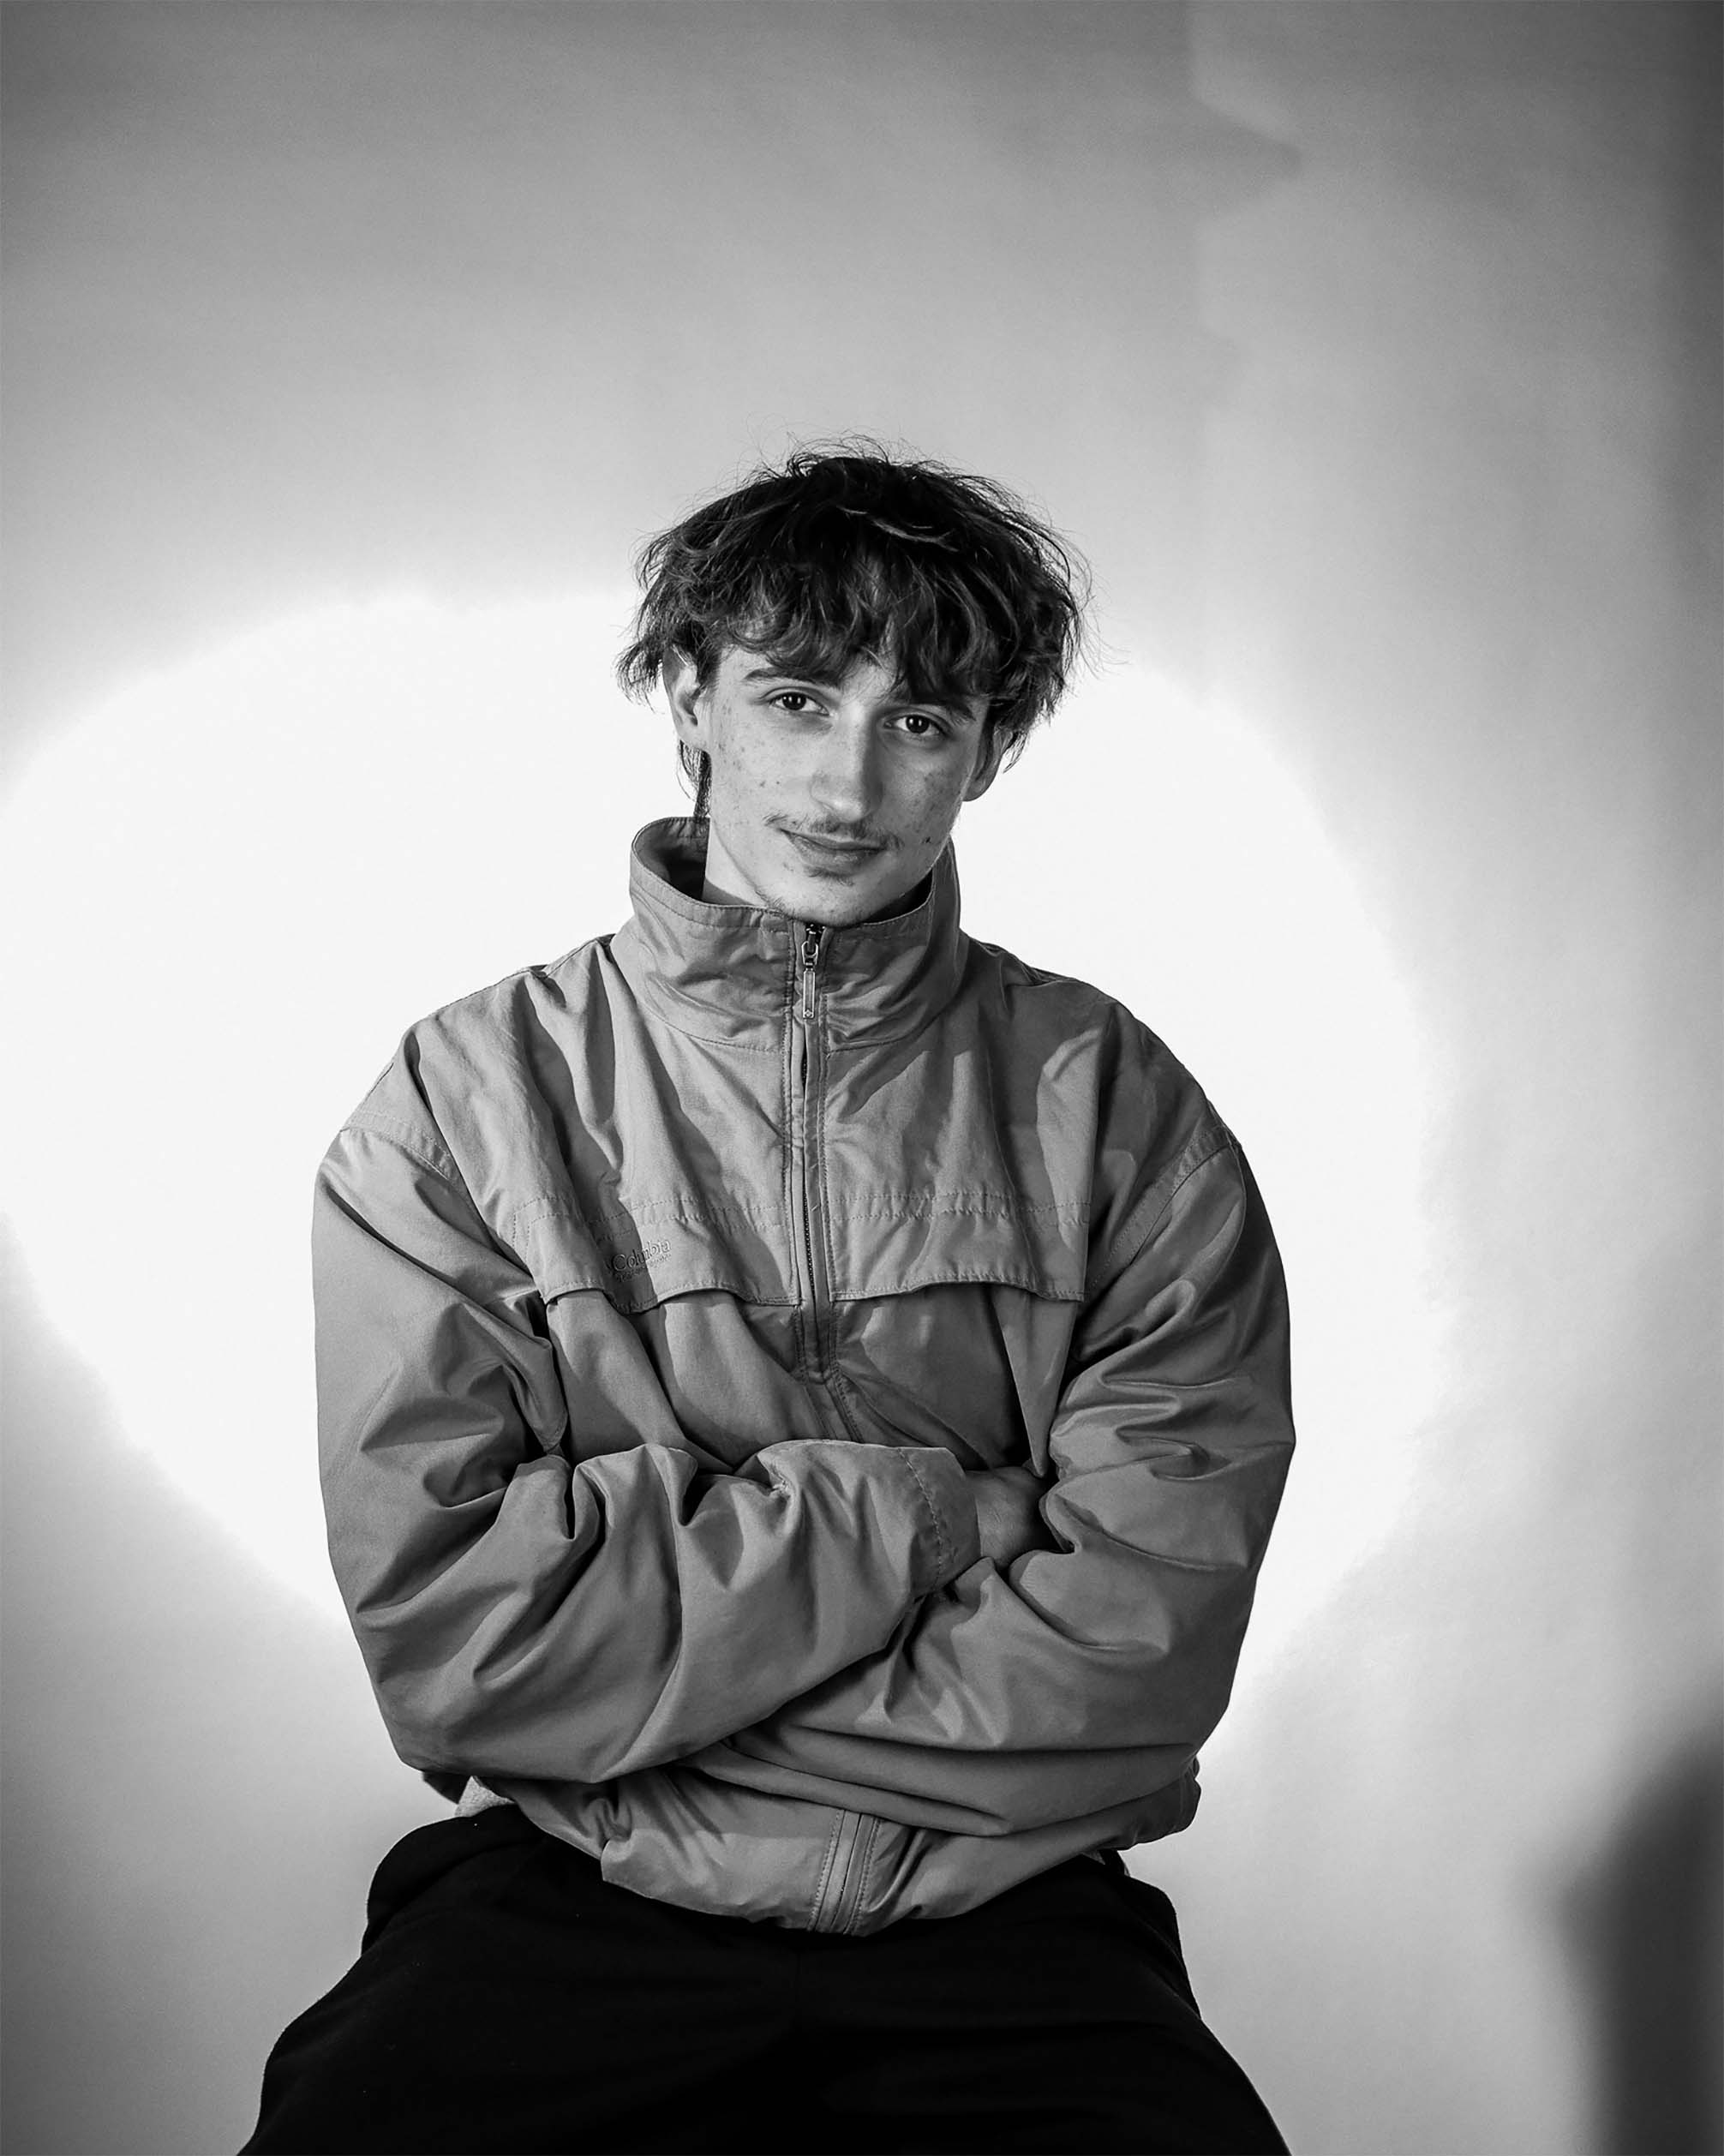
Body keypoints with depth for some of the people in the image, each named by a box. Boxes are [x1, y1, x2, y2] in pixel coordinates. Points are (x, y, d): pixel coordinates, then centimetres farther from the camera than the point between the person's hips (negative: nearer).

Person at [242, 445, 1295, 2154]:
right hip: (558, 1921, -1)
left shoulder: (1115, 1113, 0)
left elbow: (1137, 1656, -8)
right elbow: (444, 1640, -9)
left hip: (1005, 1942, 1)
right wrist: (934, 1507, -11)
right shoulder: (466, 1098, -1)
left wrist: (630, 1695, -10)